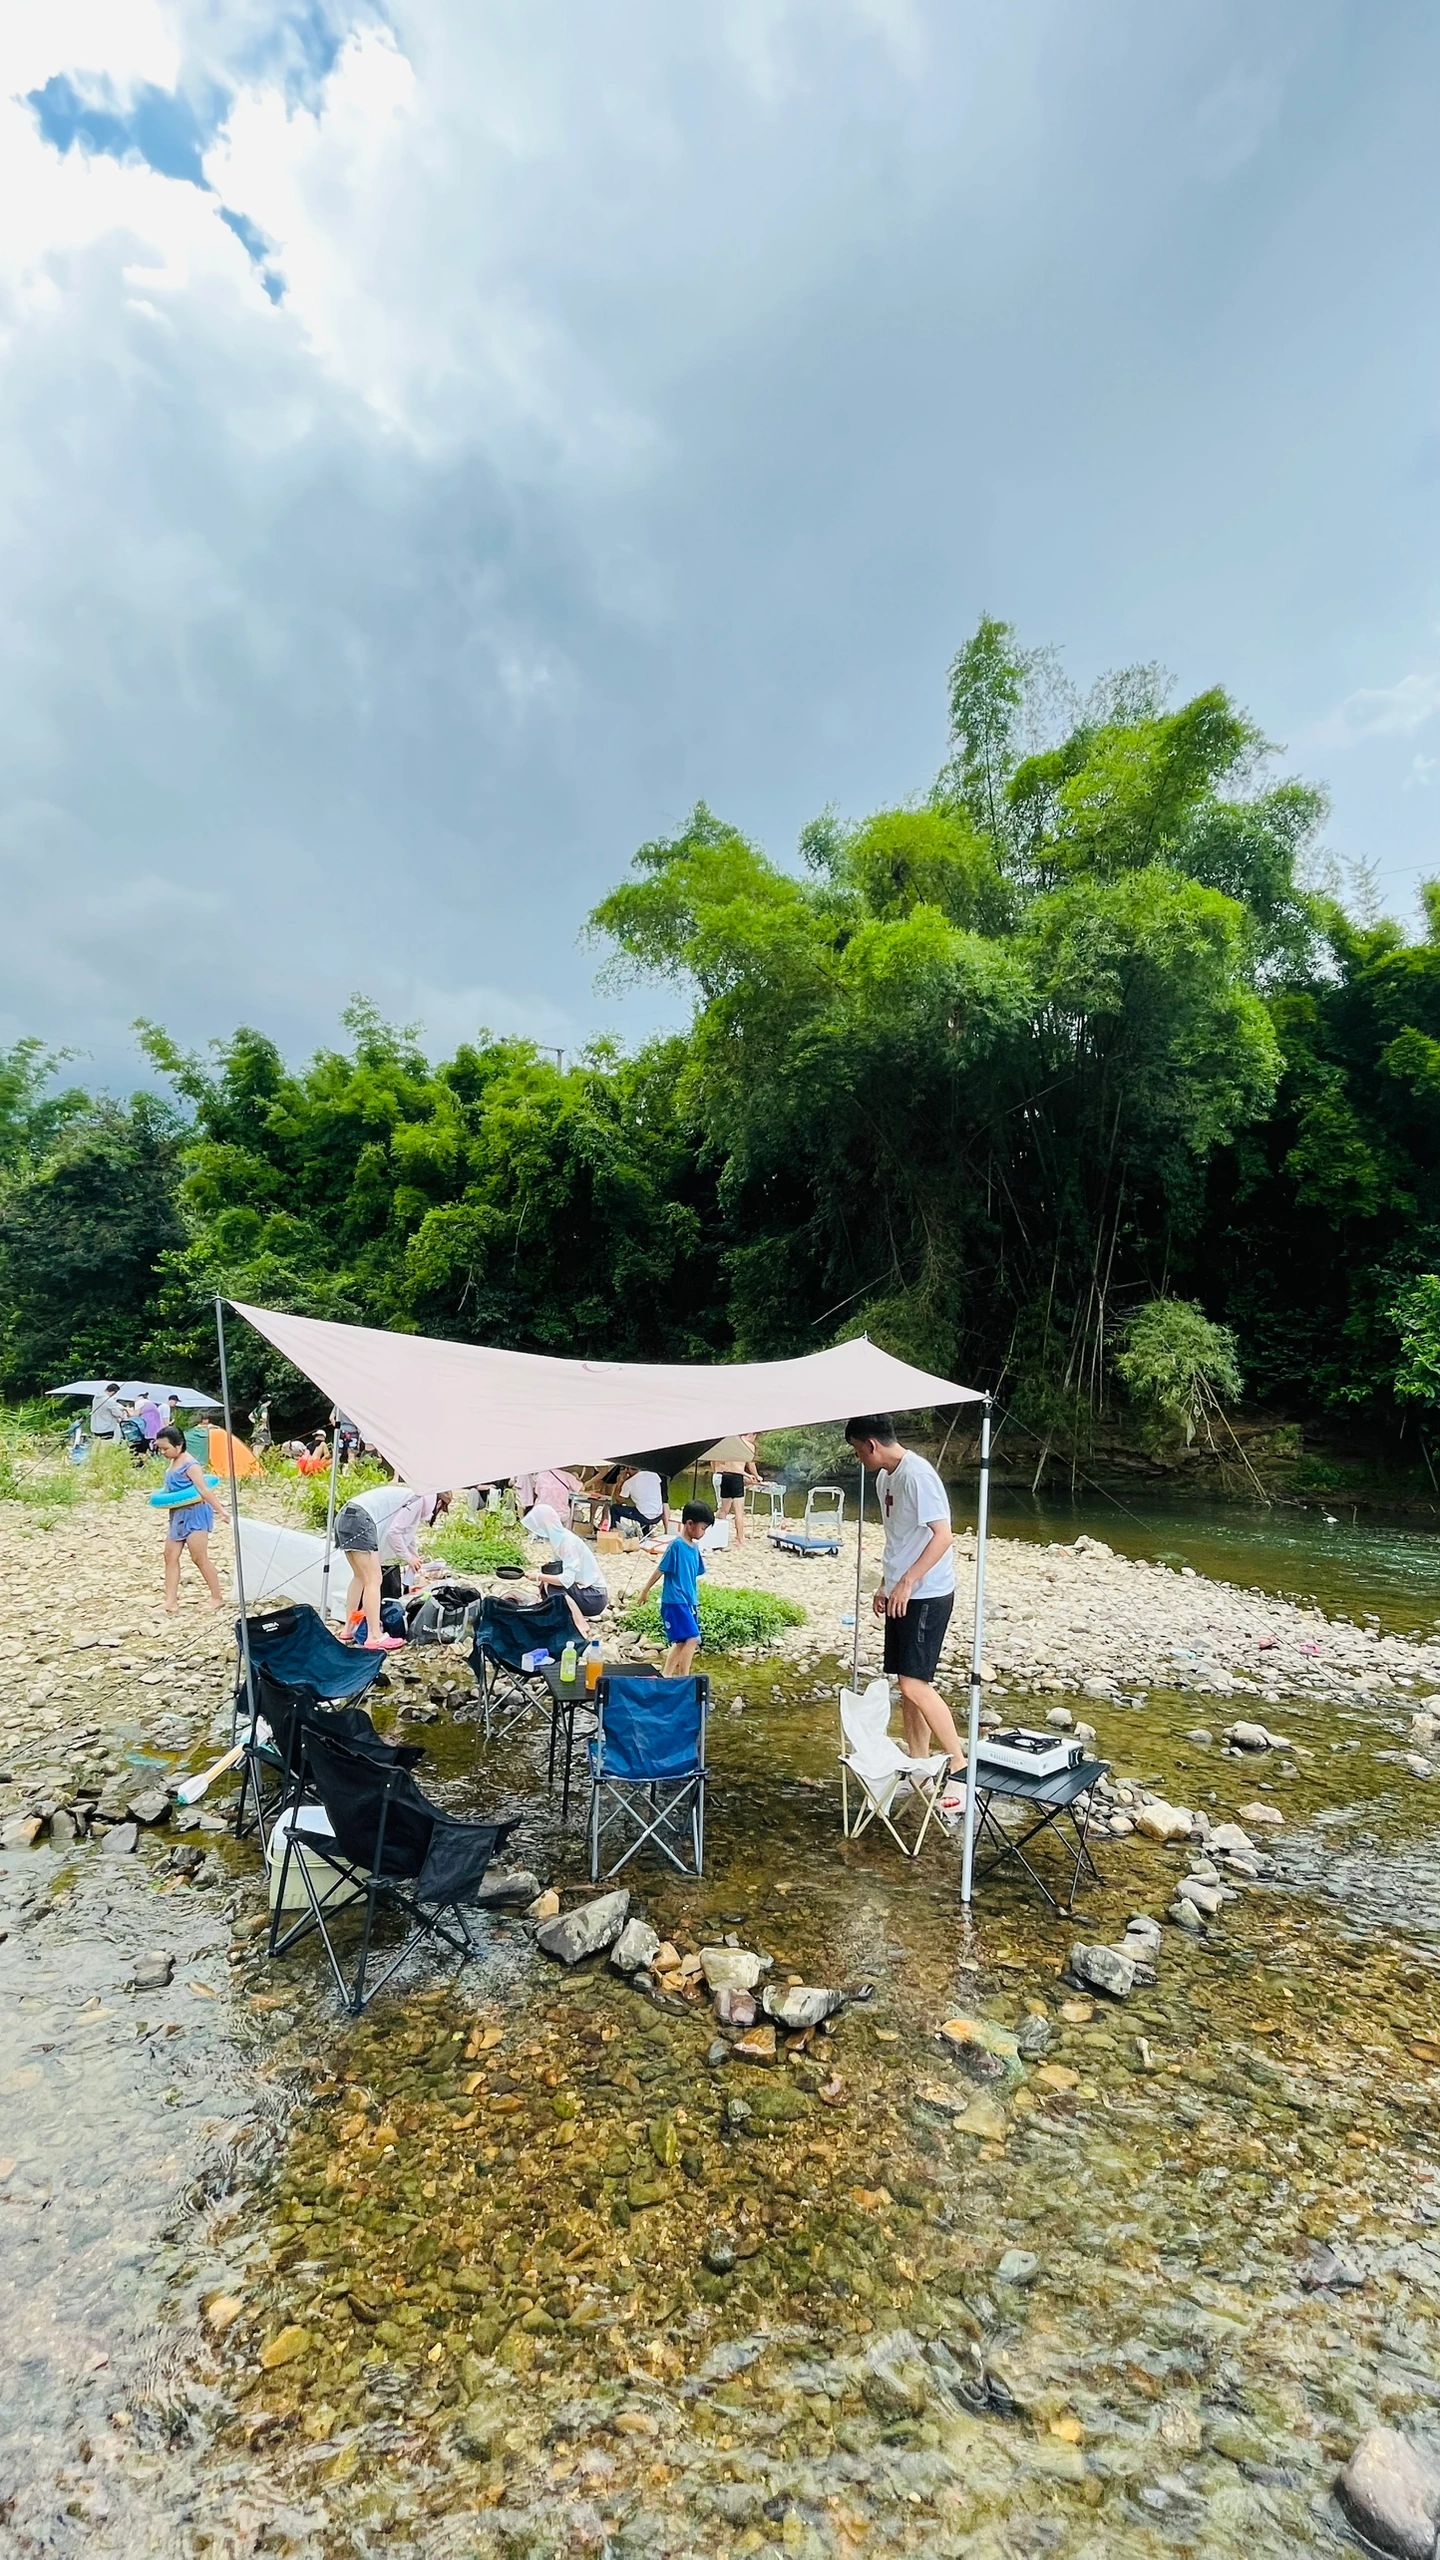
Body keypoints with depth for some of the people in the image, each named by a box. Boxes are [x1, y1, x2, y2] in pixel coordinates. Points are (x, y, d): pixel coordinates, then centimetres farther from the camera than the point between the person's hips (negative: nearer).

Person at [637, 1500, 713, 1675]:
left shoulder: (695, 1547, 9)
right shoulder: (676, 1545, -15)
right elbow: (660, 1570, -9)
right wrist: (645, 1591, -1)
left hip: (689, 1603, 8)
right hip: (674, 1602, -8)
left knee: (681, 1643, 10)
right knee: (692, 1639, -14)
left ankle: (667, 1676, 19)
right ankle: (683, 1677, -8)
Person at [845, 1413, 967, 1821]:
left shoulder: (917, 1475, -19)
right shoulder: (885, 1477, 11)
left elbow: (943, 1535, -23)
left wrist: (907, 1582, -25)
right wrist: (885, 1584, 20)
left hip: (927, 1595, -10)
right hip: (901, 1594, 10)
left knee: (914, 1684, -11)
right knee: (907, 1682, 13)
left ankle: (961, 1767, 1)